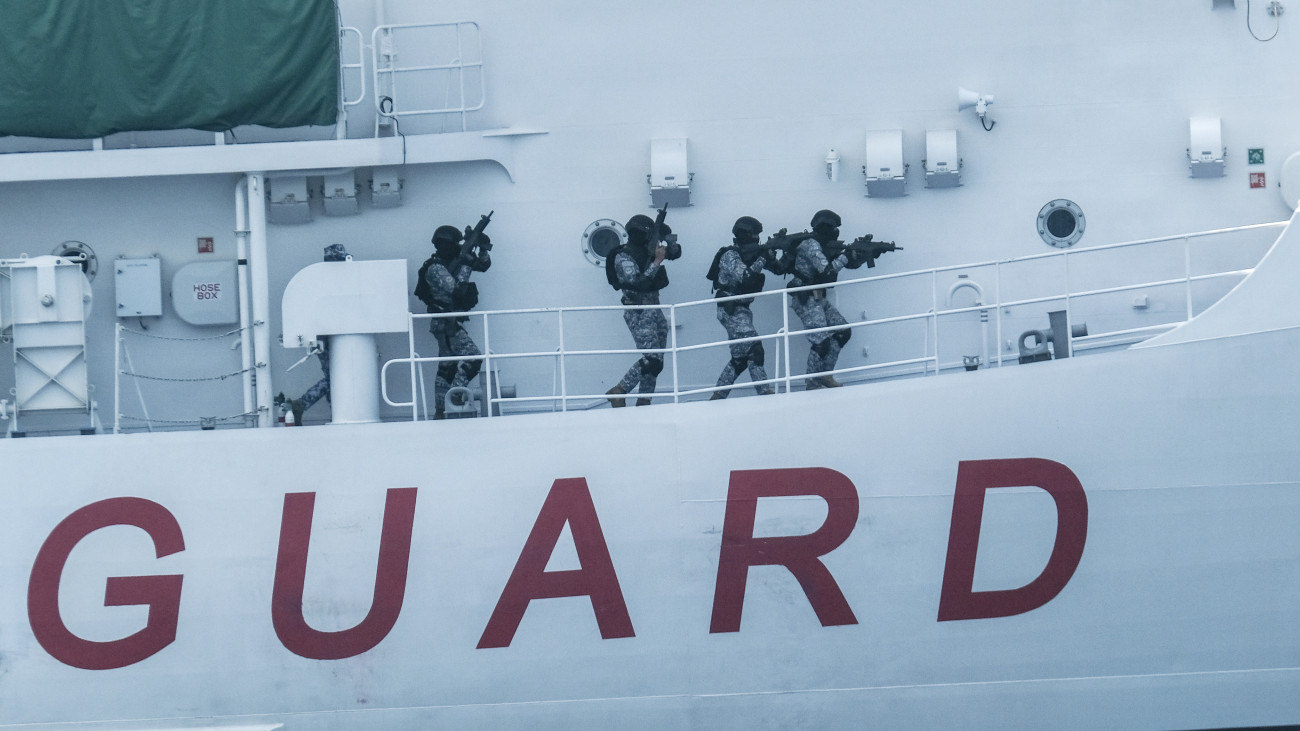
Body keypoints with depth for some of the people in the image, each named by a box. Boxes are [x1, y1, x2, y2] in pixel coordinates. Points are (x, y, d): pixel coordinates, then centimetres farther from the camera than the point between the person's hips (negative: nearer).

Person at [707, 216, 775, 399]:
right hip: (731, 310, -9)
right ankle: (766, 394, -14)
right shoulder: (730, 255, -13)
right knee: (753, 350, -15)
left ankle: (718, 396, 15)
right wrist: (763, 258, -24)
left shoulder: (751, 253, 11)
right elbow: (744, 276, -28)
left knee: (740, 357, 10)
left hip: (741, 310, 9)